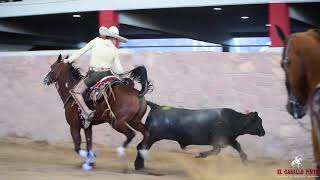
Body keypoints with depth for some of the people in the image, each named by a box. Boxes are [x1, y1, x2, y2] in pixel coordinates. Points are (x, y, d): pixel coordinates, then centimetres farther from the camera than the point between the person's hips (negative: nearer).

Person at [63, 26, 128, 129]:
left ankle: (87, 112, -20)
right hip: (107, 74, 4)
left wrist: (69, 60, 13)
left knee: (75, 91, 0)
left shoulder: (97, 41, -2)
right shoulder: (115, 51, 3)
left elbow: (81, 51, 2)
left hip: (94, 74, -3)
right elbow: (119, 70, 1)